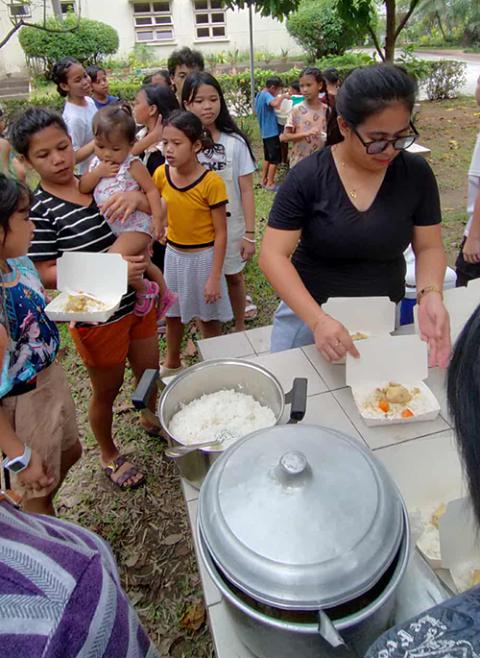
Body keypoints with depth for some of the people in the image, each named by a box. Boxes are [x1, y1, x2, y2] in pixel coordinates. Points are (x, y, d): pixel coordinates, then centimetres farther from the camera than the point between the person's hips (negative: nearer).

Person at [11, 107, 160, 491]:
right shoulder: (38, 210, -16)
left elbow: (157, 213, 0)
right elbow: (46, 275, -18)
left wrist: (136, 197, -24)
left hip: (137, 301, 6)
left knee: (150, 373, 22)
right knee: (108, 389, 14)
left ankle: (152, 420, 53)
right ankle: (109, 455, 41)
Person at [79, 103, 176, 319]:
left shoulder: (132, 165, -13)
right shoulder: (96, 163, 5)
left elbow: (151, 190, -16)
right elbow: (82, 188, -1)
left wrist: (157, 217, -26)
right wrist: (98, 173, -16)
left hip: (136, 226, -8)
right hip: (112, 228, 8)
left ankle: (145, 290, -2)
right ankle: (164, 294, 45)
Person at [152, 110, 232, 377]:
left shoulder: (211, 182, -21)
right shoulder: (161, 174, -8)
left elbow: (220, 233, -17)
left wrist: (215, 277, -17)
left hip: (203, 256, -5)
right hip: (173, 253, 5)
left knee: (208, 317, 11)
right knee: (173, 313, 20)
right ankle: (172, 363, 42)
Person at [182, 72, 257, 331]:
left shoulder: (235, 142, -6)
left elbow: (246, 190, -6)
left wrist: (249, 234, -9)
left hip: (230, 224, 0)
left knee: (233, 277, 15)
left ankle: (240, 327, 38)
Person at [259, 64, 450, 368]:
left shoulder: (416, 174, -7)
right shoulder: (307, 177, -15)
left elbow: (429, 247, 0)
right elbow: (274, 255, -19)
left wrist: (430, 294, -22)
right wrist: (317, 319, -31)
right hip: (308, 311, -1)